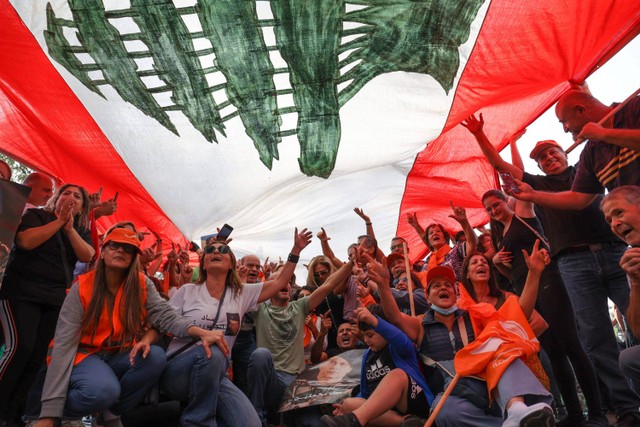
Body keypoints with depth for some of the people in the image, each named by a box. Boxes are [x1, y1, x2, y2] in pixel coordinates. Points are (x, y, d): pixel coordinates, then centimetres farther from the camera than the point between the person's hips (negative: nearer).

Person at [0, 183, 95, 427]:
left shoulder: (82, 230, 15)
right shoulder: (35, 215, 6)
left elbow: (87, 256, -3)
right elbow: (26, 241, -14)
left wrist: (70, 228, -11)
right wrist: (59, 220, -9)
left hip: (56, 299, 4)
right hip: (22, 292, -4)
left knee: (37, 357, -1)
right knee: (21, 346, -19)